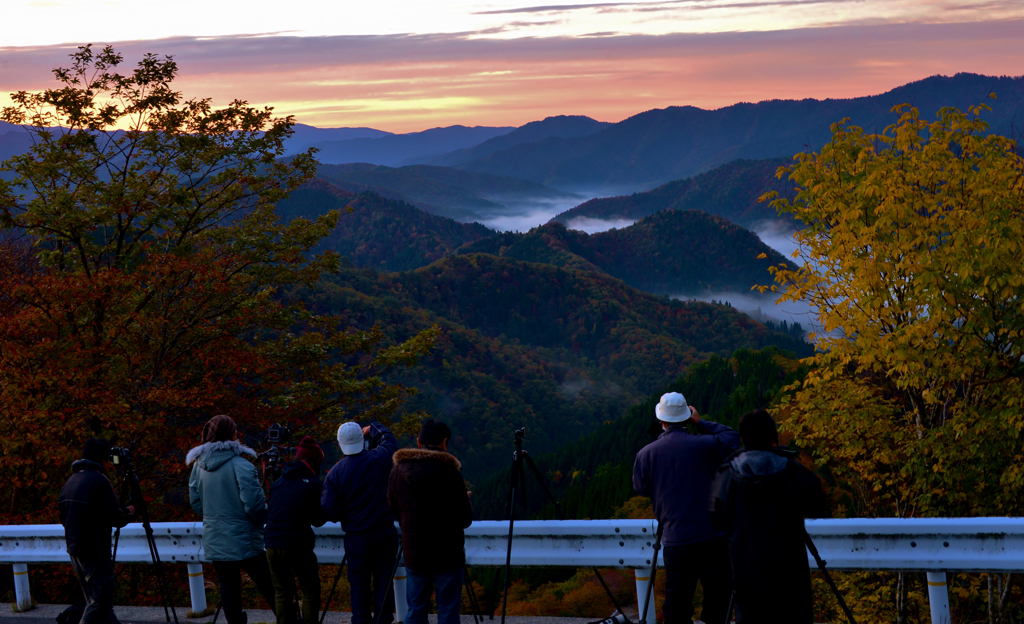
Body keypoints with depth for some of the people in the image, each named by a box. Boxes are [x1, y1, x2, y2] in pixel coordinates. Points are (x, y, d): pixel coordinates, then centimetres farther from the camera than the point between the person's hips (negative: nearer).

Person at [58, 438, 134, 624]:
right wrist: (128, 512, 4)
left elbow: (64, 518, 18)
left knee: (96, 600, 14)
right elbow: (114, 518, -17)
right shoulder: (99, 481, -15)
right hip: (95, 552, -9)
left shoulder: (71, 481, 11)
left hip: (74, 550, 9)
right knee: (100, 602, -4)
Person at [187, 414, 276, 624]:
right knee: (270, 590, 5)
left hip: (215, 542, 5)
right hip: (245, 542, -5)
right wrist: (263, 519, 2)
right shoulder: (240, 466, -16)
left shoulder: (199, 466, 2)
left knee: (228, 593, 8)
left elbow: (196, 503, 12)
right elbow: (254, 506, -18)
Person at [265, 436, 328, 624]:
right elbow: (319, 520, 1)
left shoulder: (278, 481, 11)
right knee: (310, 591, 5)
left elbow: (268, 511, 16)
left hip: (271, 543, 5)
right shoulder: (314, 484, -5)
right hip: (296, 545, -5)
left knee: (282, 592, 13)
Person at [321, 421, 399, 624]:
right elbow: (390, 439, 17)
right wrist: (373, 429, 33)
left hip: (356, 537, -1)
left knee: (359, 584, 8)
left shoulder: (335, 473, -10)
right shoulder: (380, 458, -7)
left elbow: (330, 511, -9)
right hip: (385, 533, 1)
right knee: (384, 578, 8)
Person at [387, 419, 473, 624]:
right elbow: (465, 519, -8)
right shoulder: (450, 473, -13)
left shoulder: (398, 471, -1)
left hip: (413, 552, 4)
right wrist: (465, 500, 12)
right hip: (448, 553, -3)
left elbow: (394, 510, 9)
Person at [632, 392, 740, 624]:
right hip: (713, 535, -1)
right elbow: (731, 437, 14)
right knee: (717, 599, 5)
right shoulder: (703, 445, -5)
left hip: (675, 540, 1)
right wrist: (701, 423, 18)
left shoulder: (646, 454, -1)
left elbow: (640, 489, 14)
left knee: (676, 605, 7)